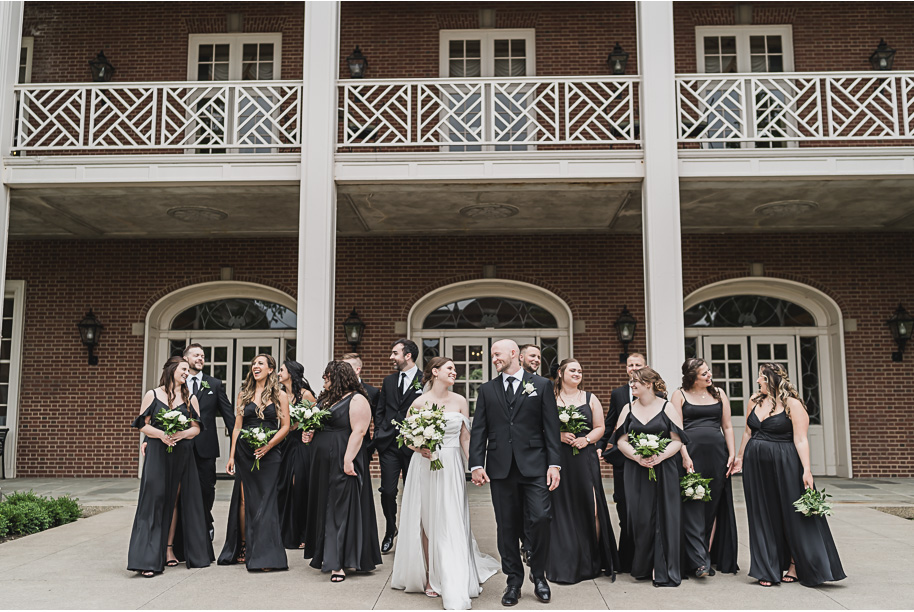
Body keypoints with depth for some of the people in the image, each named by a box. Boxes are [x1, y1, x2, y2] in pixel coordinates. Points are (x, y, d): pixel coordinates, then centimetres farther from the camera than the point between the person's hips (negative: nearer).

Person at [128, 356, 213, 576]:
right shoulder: (152, 395, 3)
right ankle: (148, 558, -6)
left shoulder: (190, 398, 10)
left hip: (182, 454, 3)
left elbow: (196, 428, 9)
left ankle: (169, 548, 15)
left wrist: (182, 434, -11)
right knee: (155, 501, -7)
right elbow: (143, 425, 1)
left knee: (175, 500, 5)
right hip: (157, 453, -3)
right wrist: (161, 434, -15)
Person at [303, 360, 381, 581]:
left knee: (341, 509, -5)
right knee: (323, 507, 13)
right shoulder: (325, 399, 17)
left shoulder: (357, 400, -9)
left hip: (342, 463, -9)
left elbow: (358, 432, -17)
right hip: (322, 463, 9)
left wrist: (348, 460, -25)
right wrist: (310, 434, 5)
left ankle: (338, 563, -3)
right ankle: (325, 556, 25)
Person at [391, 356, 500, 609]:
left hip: (451, 467, 1)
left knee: (451, 524, -3)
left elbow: (465, 438, 7)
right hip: (424, 465, -1)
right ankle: (429, 577, 19)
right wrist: (420, 449, -14)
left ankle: (454, 588, 1)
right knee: (425, 521, 5)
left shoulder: (460, 401, 5)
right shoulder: (419, 403, -1)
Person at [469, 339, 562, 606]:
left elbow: (551, 428, 2)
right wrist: (476, 464, -2)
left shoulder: (541, 385, 6)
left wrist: (554, 464, -5)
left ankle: (538, 575, 13)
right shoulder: (487, 390, 12)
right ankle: (514, 581, 19)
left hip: (534, 466, -2)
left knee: (540, 518, -10)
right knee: (507, 527, 6)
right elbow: (478, 430, 8)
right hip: (500, 469, 2)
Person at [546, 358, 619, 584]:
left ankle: (594, 561, 9)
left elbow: (600, 428, 11)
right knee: (563, 510, 0)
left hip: (584, 459, 1)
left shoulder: (590, 399, 12)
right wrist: (559, 435, -13)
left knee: (590, 508, -3)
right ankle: (566, 564, 9)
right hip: (559, 461, -1)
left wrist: (586, 439, -7)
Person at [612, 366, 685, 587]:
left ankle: (665, 572, 4)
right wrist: (637, 457, -13)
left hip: (664, 470, -2)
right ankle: (643, 568, 16)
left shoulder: (667, 408, 1)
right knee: (641, 518, 1)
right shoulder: (628, 409, 9)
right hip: (636, 471, 2)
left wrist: (659, 457, -18)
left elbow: (677, 441, -3)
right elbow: (621, 441, 5)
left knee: (664, 518, -3)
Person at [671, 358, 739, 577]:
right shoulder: (680, 396, 5)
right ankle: (700, 561, -11)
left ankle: (709, 555, 15)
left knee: (713, 507, 5)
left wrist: (732, 453, 3)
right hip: (691, 452, -3)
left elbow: (727, 427, 14)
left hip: (717, 452, 3)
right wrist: (685, 456, -12)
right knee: (693, 505, -9)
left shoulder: (719, 394, 15)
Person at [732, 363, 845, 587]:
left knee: (793, 516, 2)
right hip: (756, 466, 6)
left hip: (785, 465, -6)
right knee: (764, 517, 9)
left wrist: (806, 470, -20)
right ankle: (768, 569, 16)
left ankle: (796, 566, 15)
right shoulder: (755, 401, 10)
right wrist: (740, 457, 18)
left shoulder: (792, 404, -9)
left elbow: (801, 440, -14)